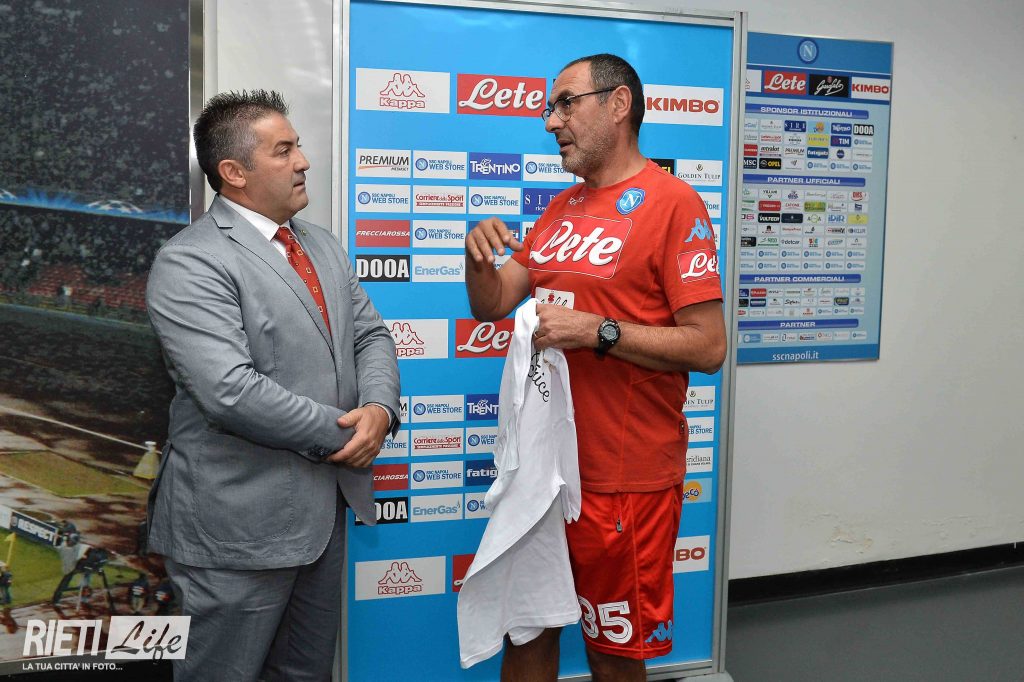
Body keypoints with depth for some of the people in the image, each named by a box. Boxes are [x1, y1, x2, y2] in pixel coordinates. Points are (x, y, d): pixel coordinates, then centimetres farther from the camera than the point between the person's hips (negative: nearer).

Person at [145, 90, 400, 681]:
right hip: (240, 521, -7)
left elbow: (371, 335, 10)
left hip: (326, 505, 8)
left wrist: (379, 408, -12)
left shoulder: (323, 245, 12)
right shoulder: (190, 263, -16)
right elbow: (232, 391, -25)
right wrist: (341, 433, -16)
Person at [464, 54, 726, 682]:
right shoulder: (563, 209, 14)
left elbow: (708, 346, -16)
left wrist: (596, 332, -22)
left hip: (624, 479, -7)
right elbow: (491, 307, 13)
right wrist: (479, 256, -7)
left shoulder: (673, 203, -11)